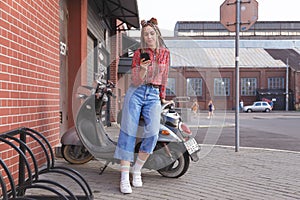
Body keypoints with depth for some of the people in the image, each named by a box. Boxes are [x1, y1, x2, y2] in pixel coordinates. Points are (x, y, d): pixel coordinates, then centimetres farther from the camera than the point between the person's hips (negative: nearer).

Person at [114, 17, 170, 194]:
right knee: (128, 132, -9)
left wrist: (162, 96, 19)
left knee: (153, 133, -16)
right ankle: (124, 178, -7)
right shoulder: (139, 53, 0)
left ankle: (137, 171, 3)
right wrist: (143, 70, -22)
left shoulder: (165, 53, 8)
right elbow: (136, 81, -3)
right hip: (136, 93, -2)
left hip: (154, 95, 2)